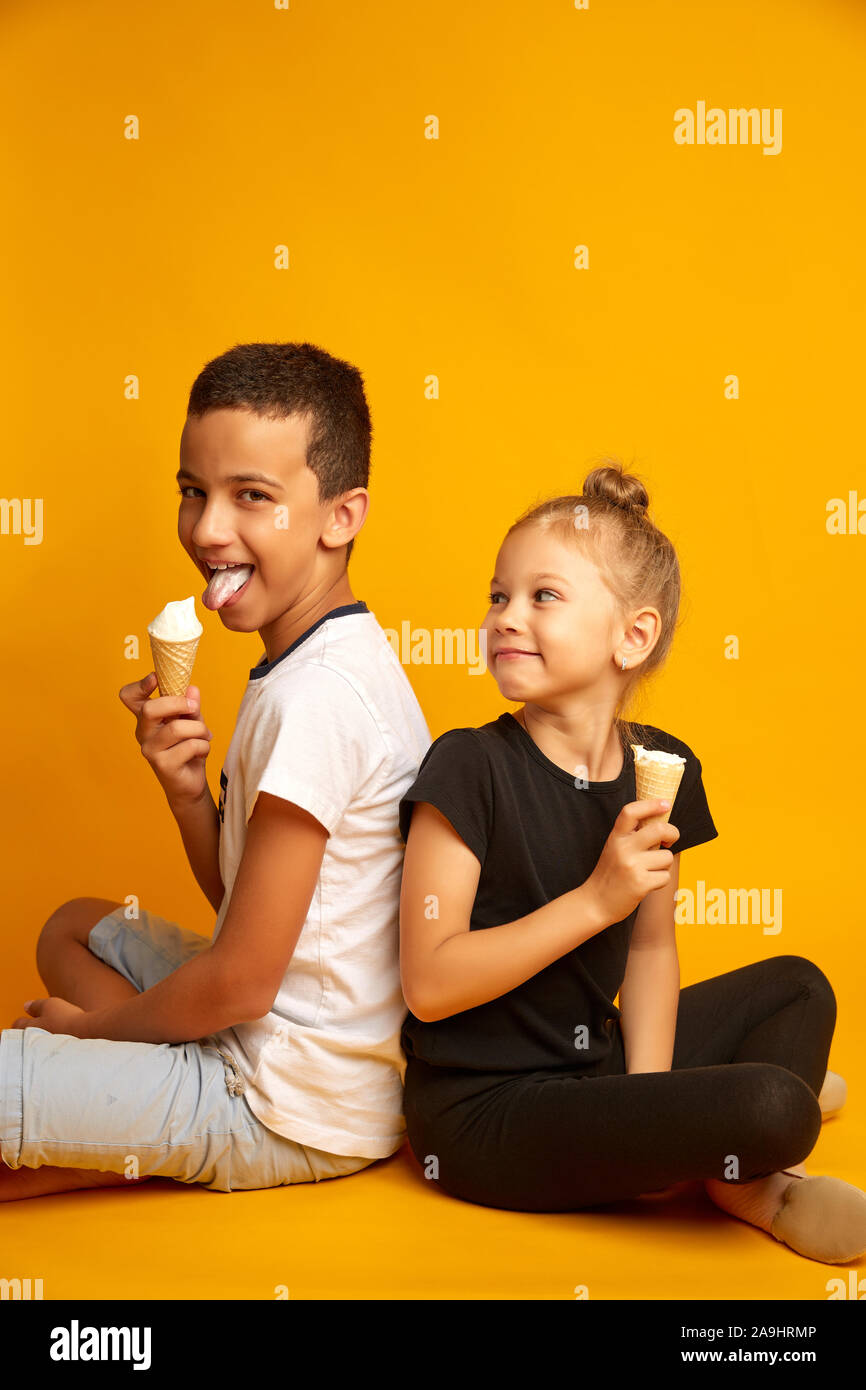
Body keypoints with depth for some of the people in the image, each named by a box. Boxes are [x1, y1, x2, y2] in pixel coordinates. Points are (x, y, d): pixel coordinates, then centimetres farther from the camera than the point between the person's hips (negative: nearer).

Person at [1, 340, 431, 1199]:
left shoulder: (316, 698, -25)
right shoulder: (319, 664, 6)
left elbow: (241, 981, -21)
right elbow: (241, 898, 11)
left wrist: (94, 1024, -3)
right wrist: (184, 785, -8)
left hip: (300, 1113, -10)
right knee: (74, 928, 25)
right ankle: (164, 1145, 8)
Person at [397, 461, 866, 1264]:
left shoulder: (659, 769, 0)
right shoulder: (469, 768, -18)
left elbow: (651, 948, 6)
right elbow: (429, 984, -21)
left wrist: (651, 1102, -7)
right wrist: (595, 900, -26)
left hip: (591, 1071, 8)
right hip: (479, 1112, -7)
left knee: (799, 988, 20)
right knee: (770, 1106, -25)